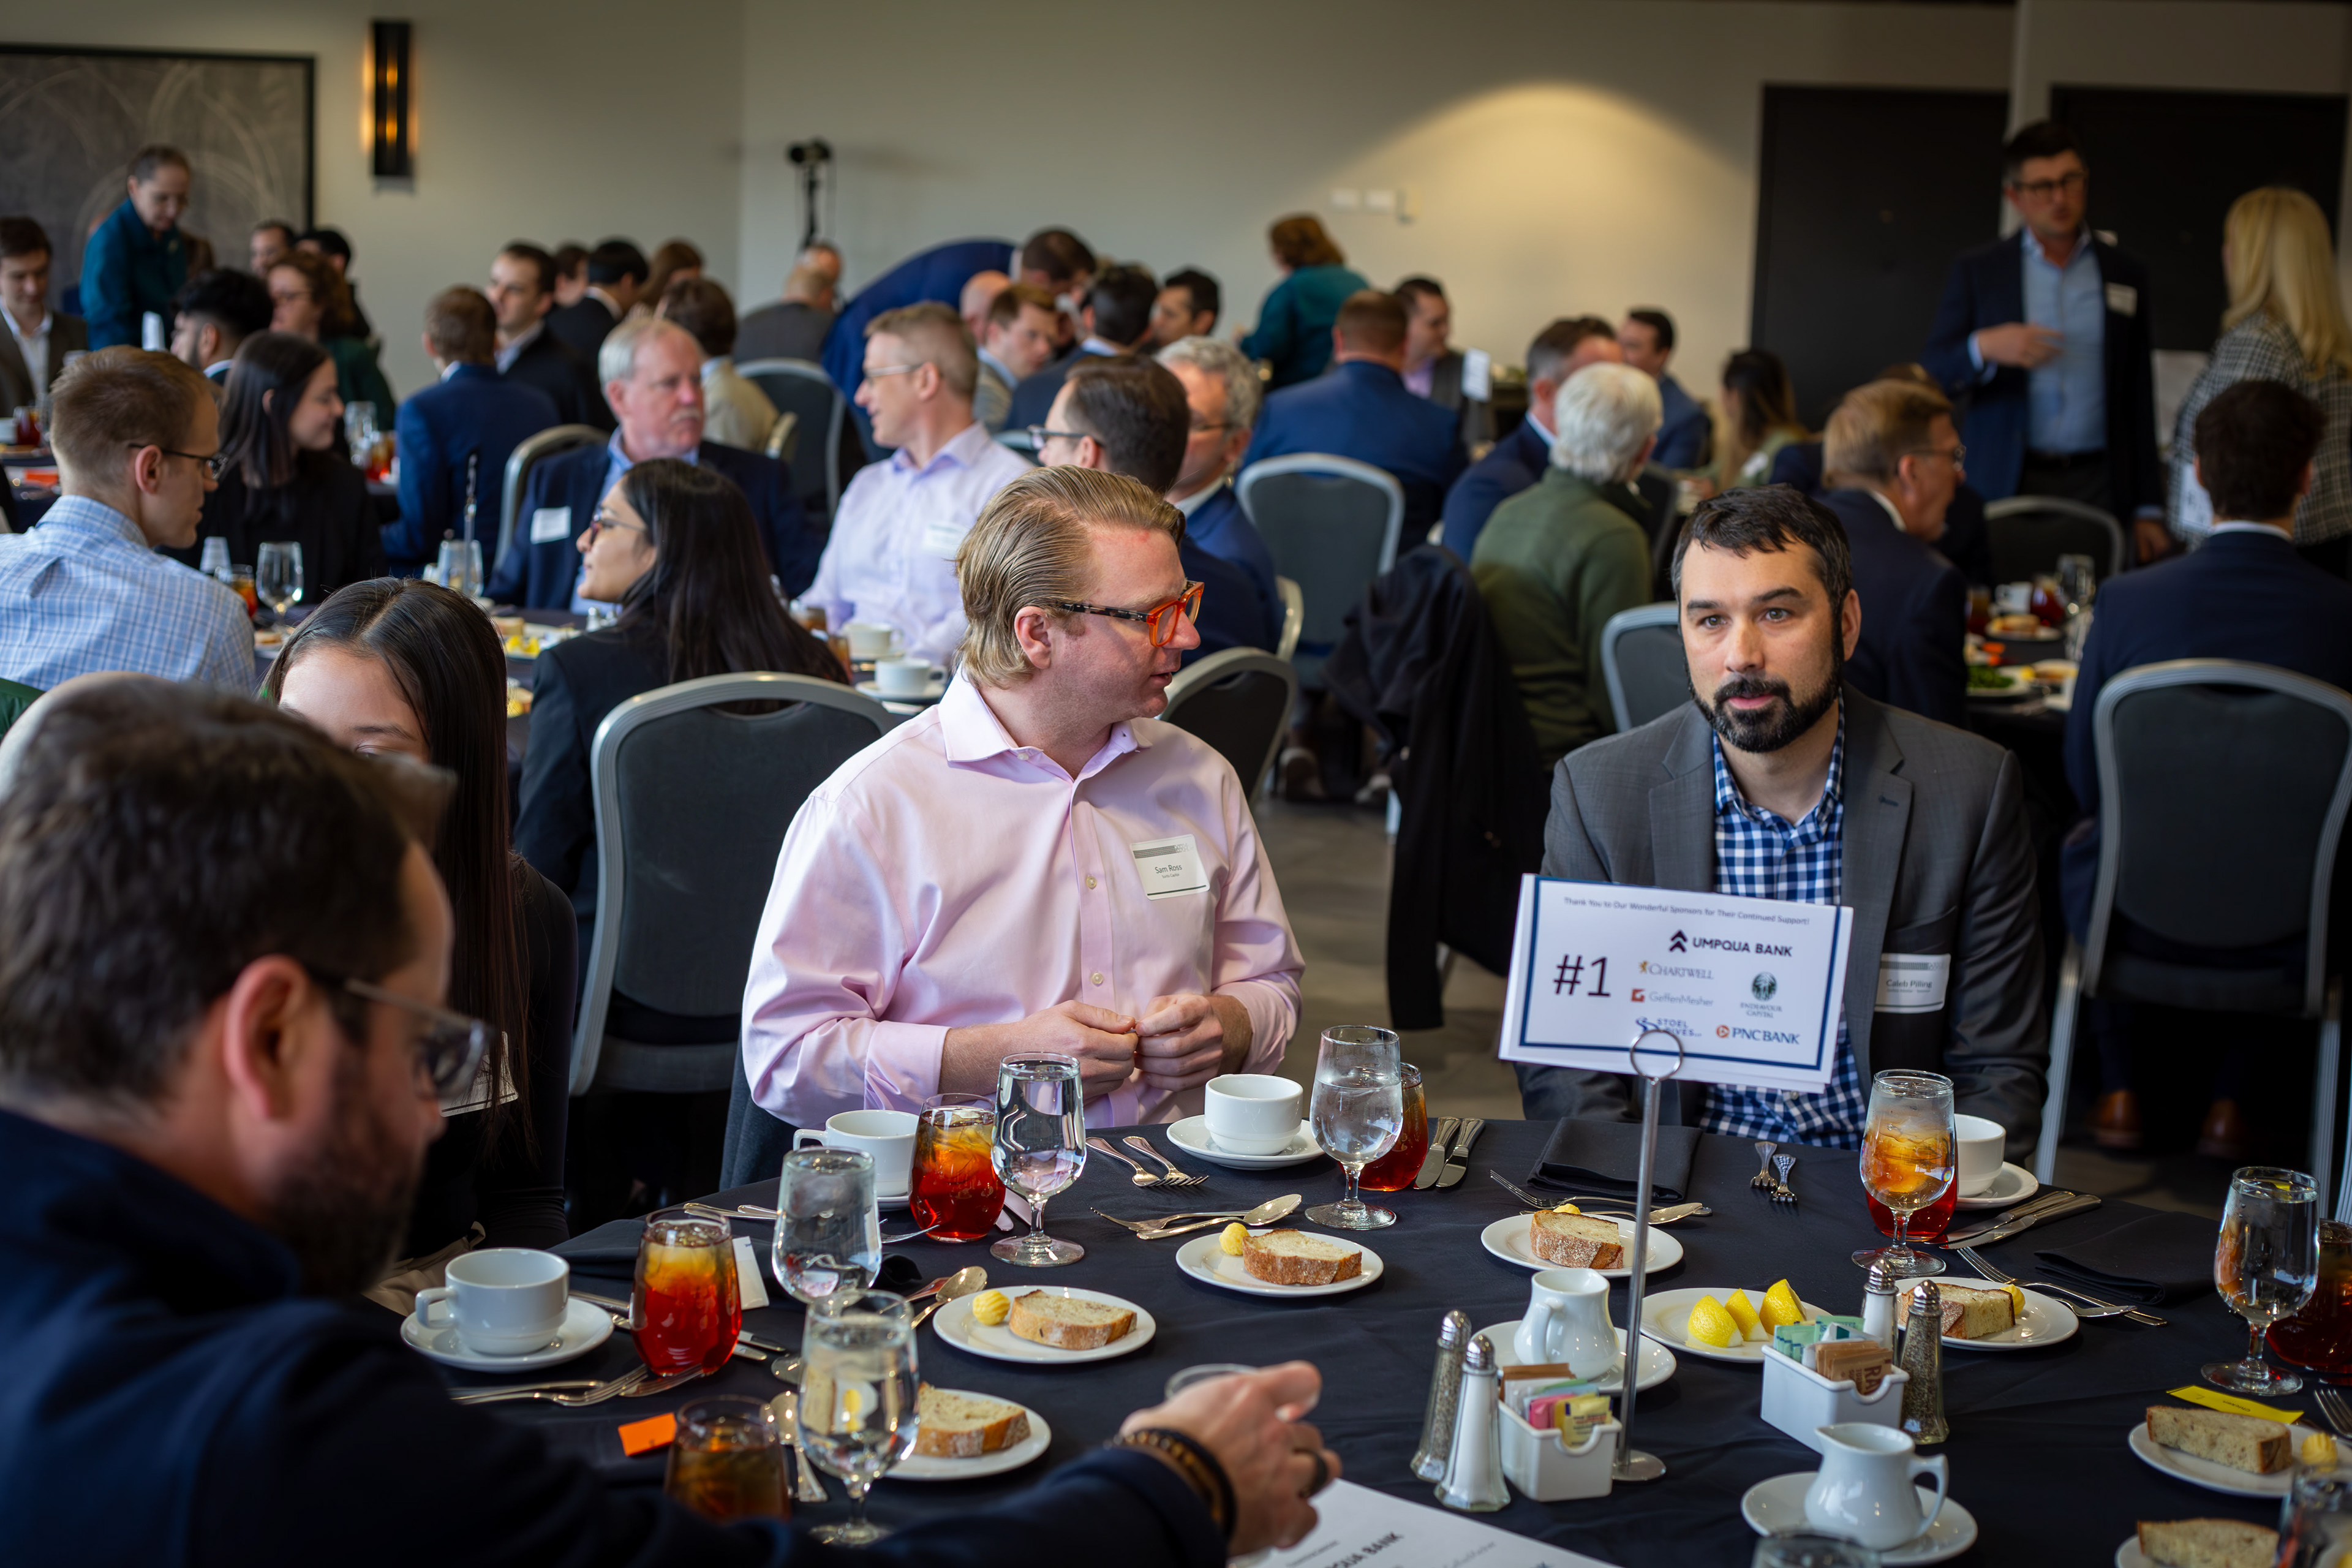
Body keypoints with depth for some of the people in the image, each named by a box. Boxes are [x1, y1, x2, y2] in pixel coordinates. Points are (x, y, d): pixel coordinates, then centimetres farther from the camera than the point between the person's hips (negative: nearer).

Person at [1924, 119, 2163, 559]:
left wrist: (2148, 509, 9)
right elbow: (1931, 378, 5)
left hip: (2097, 486, 1)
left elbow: (2140, 400, 12)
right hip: (2005, 486, -1)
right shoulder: (1976, 271, 8)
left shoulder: (2126, 273, 12)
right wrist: (1984, 348, -16)